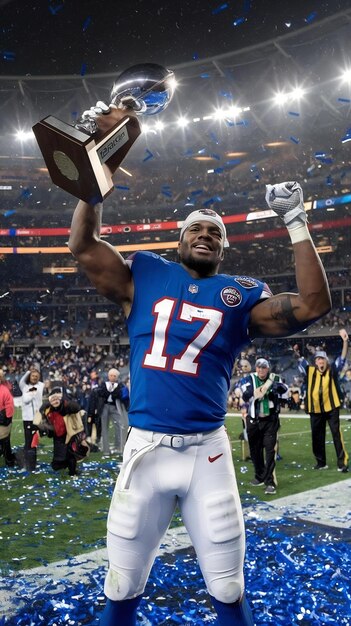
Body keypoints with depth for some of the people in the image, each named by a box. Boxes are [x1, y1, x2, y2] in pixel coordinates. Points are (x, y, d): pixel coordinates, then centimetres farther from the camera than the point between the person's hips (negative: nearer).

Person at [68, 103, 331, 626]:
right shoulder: (145, 276, 7)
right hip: (145, 449, 0)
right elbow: (83, 245, 2)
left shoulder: (240, 295, 5)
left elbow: (314, 304, -3)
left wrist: (296, 222, -3)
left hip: (207, 453, 0)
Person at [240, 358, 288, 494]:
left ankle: (270, 482, -4)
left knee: (270, 451, -8)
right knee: (255, 450, 14)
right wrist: (258, 391, -32)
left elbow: (284, 389, -20)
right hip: (253, 420, 2)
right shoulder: (249, 379, -1)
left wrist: (274, 384, -39)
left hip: (270, 420, -2)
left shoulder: (275, 378, -1)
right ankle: (260, 476, 34)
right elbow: (245, 396, -15)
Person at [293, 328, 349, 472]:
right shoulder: (310, 371, 7)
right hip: (315, 409, 3)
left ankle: (342, 462, 1)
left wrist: (345, 341, -24)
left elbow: (342, 358, -10)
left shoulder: (333, 370, -1)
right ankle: (321, 462, 25)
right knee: (317, 437, 11)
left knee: (337, 434, -4)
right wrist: (297, 353, -7)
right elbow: (302, 362, 14)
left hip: (331, 408, -3)